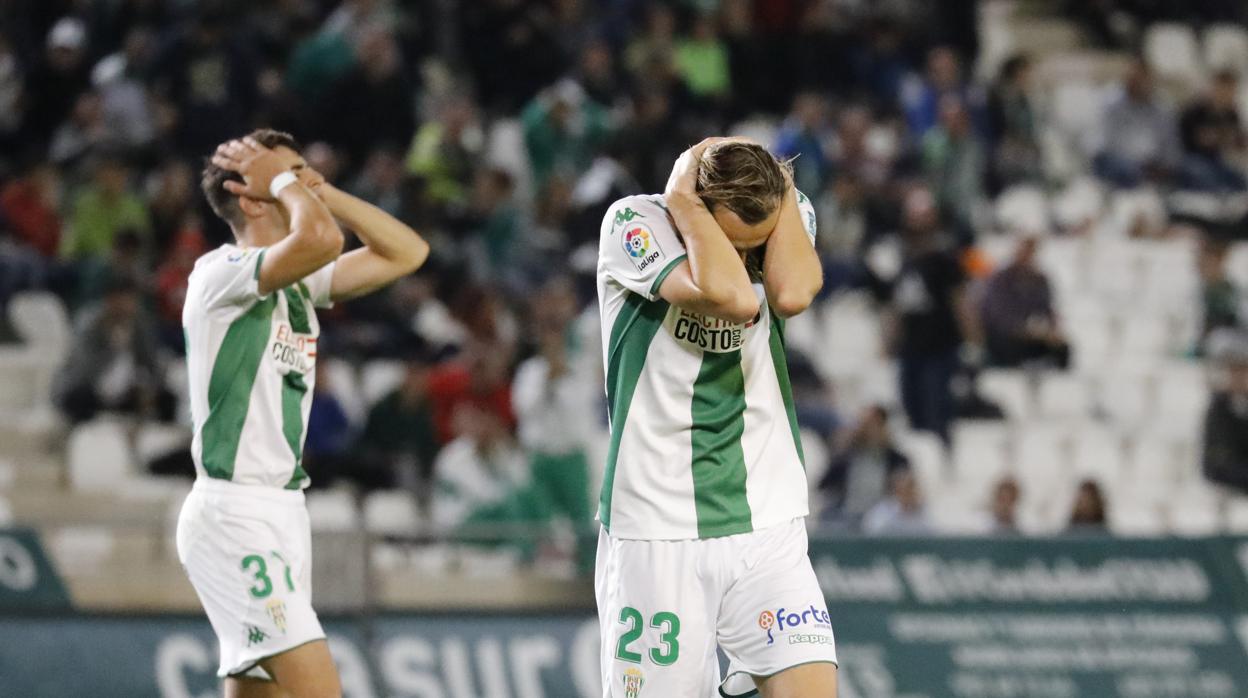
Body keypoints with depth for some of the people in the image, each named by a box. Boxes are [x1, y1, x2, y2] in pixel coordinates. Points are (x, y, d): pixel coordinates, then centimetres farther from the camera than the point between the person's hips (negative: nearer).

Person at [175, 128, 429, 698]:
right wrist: (281, 179, -11)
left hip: (282, 513, 9)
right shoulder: (222, 272, -12)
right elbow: (321, 239, -30)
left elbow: (406, 253, 17)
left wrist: (320, 189, 10)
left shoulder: (300, 283, 15)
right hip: (233, 515, -9)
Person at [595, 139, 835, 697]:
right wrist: (682, 193, -15)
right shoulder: (633, 222, -9)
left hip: (769, 529, 3)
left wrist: (779, 183, -11)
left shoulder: (793, 215, 3)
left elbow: (792, 293, -19)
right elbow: (732, 296, -24)